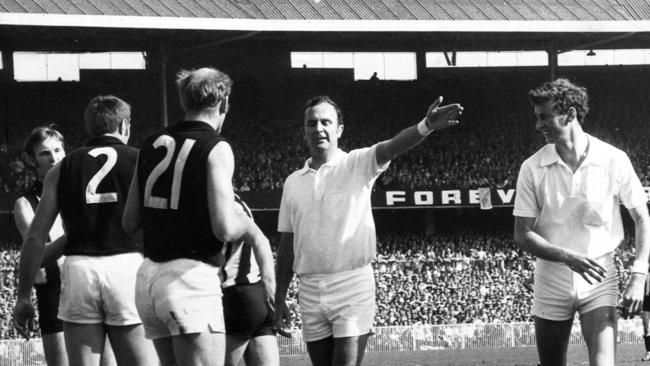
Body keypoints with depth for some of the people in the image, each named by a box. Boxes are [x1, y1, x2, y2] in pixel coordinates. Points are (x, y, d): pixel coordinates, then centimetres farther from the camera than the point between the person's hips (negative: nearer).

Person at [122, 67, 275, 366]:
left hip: (148, 275, 7)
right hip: (191, 275, -7)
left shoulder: (153, 145, 12)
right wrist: (251, 228, 4)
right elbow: (225, 228, -16)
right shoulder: (216, 149, -7)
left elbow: (129, 222, 13)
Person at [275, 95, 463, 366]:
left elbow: (391, 148, -20)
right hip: (310, 290, 4)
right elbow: (287, 246, 16)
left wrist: (425, 126, -40)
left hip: (352, 285, -4)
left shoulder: (358, 164, 1)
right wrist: (279, 299, 14)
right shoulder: (293, 183, 12)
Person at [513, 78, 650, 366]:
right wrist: (567, 256, -21)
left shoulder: (614, 161, -7)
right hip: (551, 281, 2)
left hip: (600, 279, -2)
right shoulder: (533, 168, -4)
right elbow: (522, 235, -4)